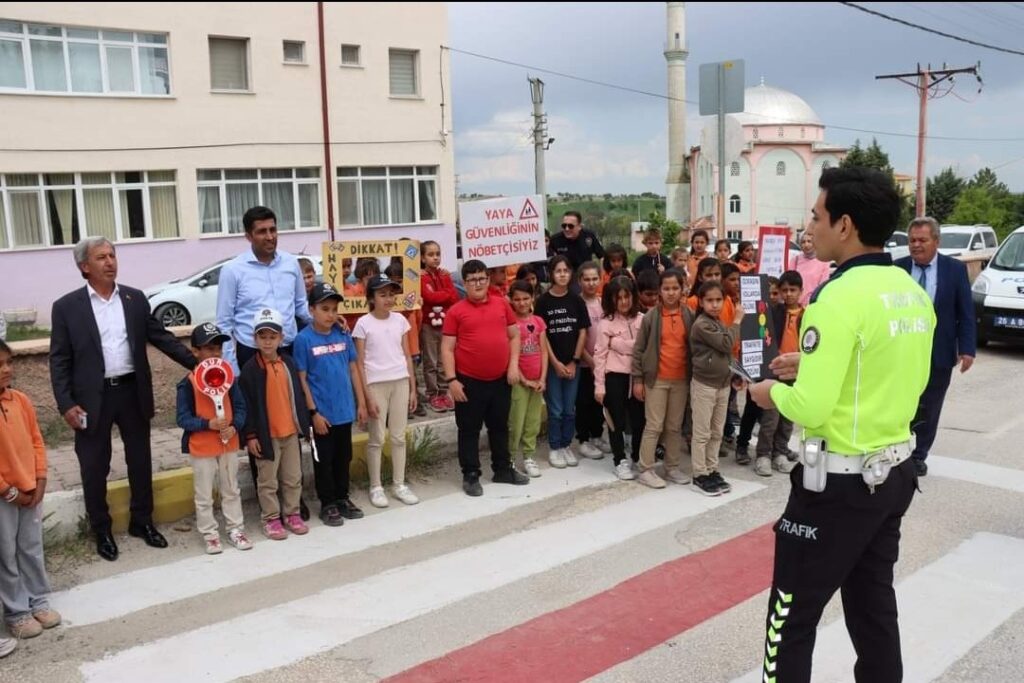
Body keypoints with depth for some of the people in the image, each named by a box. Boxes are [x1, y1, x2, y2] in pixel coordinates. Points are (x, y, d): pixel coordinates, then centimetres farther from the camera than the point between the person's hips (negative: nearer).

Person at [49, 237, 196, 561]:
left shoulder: (135, 299, 5)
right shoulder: (66, 307, -4)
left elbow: (161, 337, 6)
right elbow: (59, 360, -3)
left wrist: (197, 362, -3)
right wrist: (66, 404, -11)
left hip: (133, 392, 3)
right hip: (92, 398, -2)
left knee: (140, 461, 13)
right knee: (94, 468, 7)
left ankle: (142, 522, 30)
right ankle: (102, 531, 23)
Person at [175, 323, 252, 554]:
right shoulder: (188, 383, -13)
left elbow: (240, 408, 1)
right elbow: (183, 418, -14)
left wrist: (234, 427, -17)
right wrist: (208, 424, -27)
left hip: (229, 444, 4)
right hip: (201, 448, -4)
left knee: (231, 491, 16)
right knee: (204, 496, 8)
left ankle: (235, 529, 28)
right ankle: (210, 534, 22)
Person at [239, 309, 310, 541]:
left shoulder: (289, 363, 3)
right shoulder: (250, 369, -10)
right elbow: (246, 405, -9)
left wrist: (304, 423, 10)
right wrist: (250, 435, -11)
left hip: (291, 431, 4)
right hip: (265, 434, -4)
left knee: (293, 477, 13)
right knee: (268, 481, 7)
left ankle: (292, 514, 27)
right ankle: (271, 519, 18)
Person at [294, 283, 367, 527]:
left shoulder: (344, 335, 1)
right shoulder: (304, 339, -11)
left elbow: (353, 369, 7)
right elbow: (302, 379, -9)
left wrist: (361, 403, 6)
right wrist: (313, 412, -12)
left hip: (345, 409, 4)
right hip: (322, 412, -4)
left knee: (344, 457, 16)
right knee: (324, 459, 8)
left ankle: (342, 498, 32)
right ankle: (328, 503, 21)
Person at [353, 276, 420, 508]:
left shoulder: (400, 320, 5)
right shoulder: (363, 324, -6)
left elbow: (407, 357, 10)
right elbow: (360, 364, -6)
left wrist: (413, 388, 7)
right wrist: (367, 396, -10)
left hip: (400, 382, 4)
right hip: (376, 384, -3)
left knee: (398, 436, 10)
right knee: (377, 439, 3)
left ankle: (399, 484, 20)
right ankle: (376, 487, 15)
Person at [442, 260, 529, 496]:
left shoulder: (502, 304, 5)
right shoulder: (456, 311, -5)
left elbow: (514, 336, 11)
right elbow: (447, 348, -5)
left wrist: (514, 365, 0)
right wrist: (451, 380, -12)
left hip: (501, 379, 4)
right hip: (470, 381, -3)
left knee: (500, 426, 16)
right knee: (469, 430, 6)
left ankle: (503, 469, 30)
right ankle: (470, 475, 17)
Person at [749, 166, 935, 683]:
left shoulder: (840, 297, -21)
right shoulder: (913, 292, 5)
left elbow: (810, 408, -26)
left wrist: (773, 391, -5)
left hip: (839, 483, -8)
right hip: (895, 472, 8)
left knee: (793, 617, 6)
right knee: (874, 607, 20)